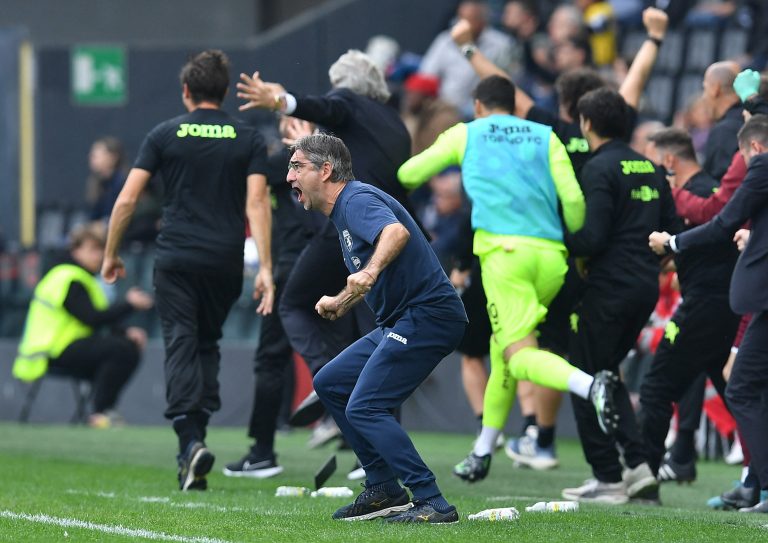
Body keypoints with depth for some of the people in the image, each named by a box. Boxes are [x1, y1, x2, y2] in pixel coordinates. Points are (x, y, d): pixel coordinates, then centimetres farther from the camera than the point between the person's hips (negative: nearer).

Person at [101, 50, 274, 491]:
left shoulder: (165, 135, 4)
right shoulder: (248, 139, 5)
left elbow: (128, 198, 1)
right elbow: (257, 203, -5)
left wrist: (111, 254, 12)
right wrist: (265, 268, -8)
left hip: (176, 259, -1)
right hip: (226, 261, 1)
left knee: (181, 347, -3)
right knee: (208, 344, 18)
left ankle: (191, 441, -20)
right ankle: (198, 431, 9)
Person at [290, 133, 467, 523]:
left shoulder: (357, 200, -13)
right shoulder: (342, 212, 18)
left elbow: (396, 231, -36)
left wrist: (369, 273, -51)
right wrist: (340, 303, 38)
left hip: (428, 316, -11)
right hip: (399, 323, 11)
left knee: (364, 407, -17)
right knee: (329, 384, 15)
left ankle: (433, 504, -17)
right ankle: (383, 489, 16)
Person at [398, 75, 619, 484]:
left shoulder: (465, 134, 15)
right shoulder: (545, 137, 18)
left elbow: (408, 175, 22)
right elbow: (573, 199, 5)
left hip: (504, 249, -4)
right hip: (551, 255, 4)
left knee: (519, 355, -13)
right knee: (501, 348, 19)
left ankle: (590, 385, -43)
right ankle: (482, 453, 21)